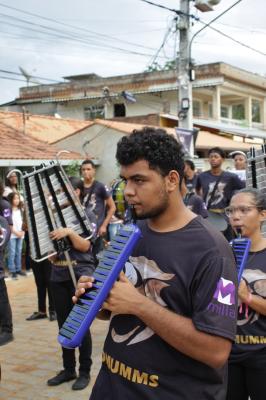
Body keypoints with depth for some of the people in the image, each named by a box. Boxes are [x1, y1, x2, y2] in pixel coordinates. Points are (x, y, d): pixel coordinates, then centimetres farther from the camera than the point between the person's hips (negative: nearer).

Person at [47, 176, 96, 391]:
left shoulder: (86, 214, -3)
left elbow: (84, 246, -12)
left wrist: (70, 232, -26)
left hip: (81, 274, -5)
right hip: (59, 275, 5)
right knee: (64, 325, 10)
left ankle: (85, 371, 11)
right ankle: (68, 369, 22)